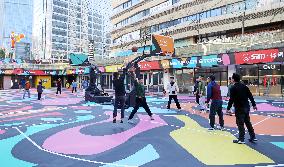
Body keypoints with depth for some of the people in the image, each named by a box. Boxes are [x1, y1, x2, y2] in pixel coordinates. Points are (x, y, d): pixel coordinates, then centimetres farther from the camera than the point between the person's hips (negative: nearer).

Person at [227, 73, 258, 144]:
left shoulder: (233, 88, -11)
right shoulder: (244, 86, 8)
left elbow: (231, 99, -15)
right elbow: (250, 96, 10)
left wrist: (228, 108, -8)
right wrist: (254, 104, 17)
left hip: (239, 108, -7)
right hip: (246, 107, 7)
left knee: (240, 124, -1)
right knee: (248, 122, 18)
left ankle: (241, 139, 4)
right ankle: (253, 137, 24)